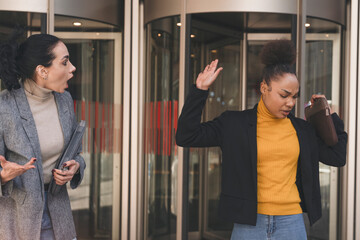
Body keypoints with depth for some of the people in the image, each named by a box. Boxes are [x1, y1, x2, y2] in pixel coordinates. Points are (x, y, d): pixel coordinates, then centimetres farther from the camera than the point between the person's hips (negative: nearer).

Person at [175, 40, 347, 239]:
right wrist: (200, 90, -6)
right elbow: (186, 137, -3)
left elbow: (338, 157, 16)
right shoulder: (235, 124, 1)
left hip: (291, 223, 2)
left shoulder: (302, 129, 9)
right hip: (249, 223, -2)